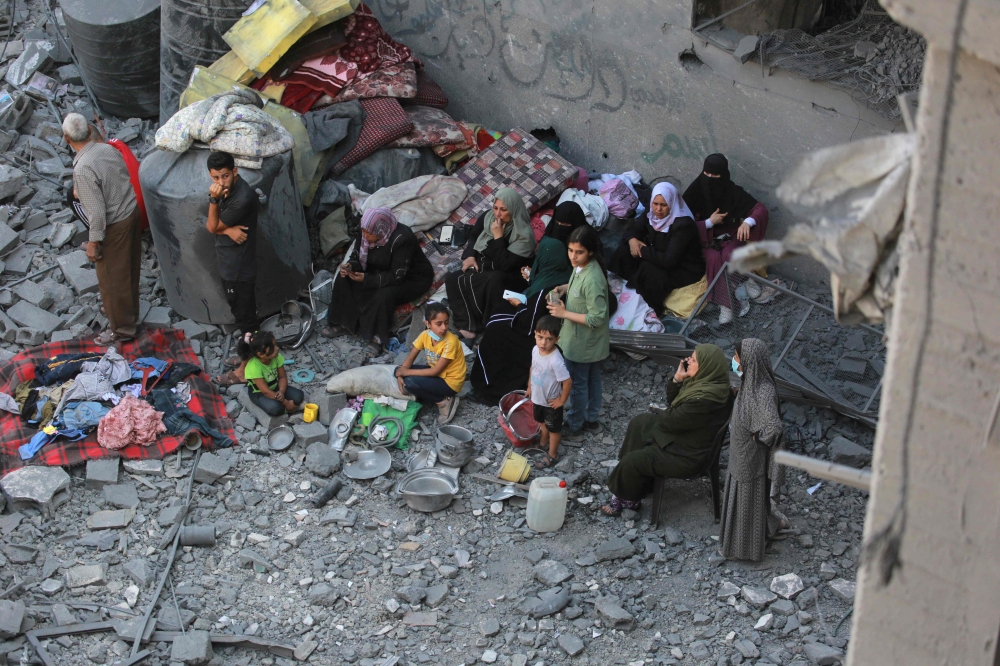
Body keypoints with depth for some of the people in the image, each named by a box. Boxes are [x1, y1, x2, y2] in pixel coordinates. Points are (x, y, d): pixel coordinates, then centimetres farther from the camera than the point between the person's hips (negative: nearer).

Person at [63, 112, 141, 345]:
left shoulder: (83, 169, -29)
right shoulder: (108, 149, -6)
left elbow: (96, 211, -27)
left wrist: (93, 242, -16)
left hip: (114, 226, -8)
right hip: (132, 212, 8)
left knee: (112, 278, 9)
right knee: (129, 268, 25)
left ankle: (122, 328, 23)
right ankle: (128, 311, 45)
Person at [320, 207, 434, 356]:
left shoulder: (401, 239, -34)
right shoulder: (366, 233, -13)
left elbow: (397, 277, -33)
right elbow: (357, 257, 1)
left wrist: (367, 279, -36)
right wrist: (350, 266, -22)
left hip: (412, 279, -7)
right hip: (382, 272, 7)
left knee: (383, 296, -35)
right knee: (343, 279, -9)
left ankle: (378, 337, -16)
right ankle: (343, 323, 0)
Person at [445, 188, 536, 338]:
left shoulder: (523, 234, -19)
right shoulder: (487, 217, 0)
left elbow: (505, 265, -25)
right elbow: (472, 237, 17)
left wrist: (498, 237, -25)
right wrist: (469, 256, -1)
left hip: (508, 277, -7)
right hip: (481, 268, 7)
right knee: (452, 279, -20)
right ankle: (466, 325, -28)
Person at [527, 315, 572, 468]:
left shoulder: (556, 361, -38)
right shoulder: (536, 350, -15)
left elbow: (567, 382, -30)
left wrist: (562, 400, -18)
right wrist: (530, 386, 14)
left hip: (551, 401, -7)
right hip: (538, 397, 7)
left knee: (554, 428, 18)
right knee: (543, 421, 31)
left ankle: (552, 455, 39)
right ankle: (543, 443, 57)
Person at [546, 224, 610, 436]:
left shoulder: (592, 280, -34)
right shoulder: (581, 266, -7)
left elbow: (597, 318, -31)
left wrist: (564, 313, -27)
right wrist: (564, 288, -3)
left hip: (582, 343, -9)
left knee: (578, 384, 13)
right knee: (592, 379, 25)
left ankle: (575, 424, 33)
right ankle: (591, 418, 43)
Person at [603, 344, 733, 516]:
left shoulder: (704, 399, -36)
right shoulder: (706, 381, -7)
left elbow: (670, 422, -26)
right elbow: (674, 401, 5)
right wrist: (678, 379, -13)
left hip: (688, 456, -10)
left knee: (631, 461, -1)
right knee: (638, 423, 20)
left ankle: (626, 498, 26)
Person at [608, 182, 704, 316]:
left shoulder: (683, 225, -30)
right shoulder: (652, 216, -8)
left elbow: (669, 260, -34)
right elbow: (630, 230, 3)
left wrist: (643, 251, -25)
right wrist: (632, 240, -21)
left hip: (685, 270, -8)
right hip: (658, 260, 8)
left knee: (647, 270, -34)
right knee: (625, 249, -11)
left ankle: (651, 308, -13)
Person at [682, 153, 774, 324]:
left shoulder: (732, 191, -9)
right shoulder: (695, 192, -12)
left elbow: (760, 208, -10)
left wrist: (747, 222, -30)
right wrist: (710, 222, -20)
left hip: (729, 236, 1)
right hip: (705, 239, -1)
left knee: (729, 257, -33)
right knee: (713, 258, -33)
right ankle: (724, 305, -32)